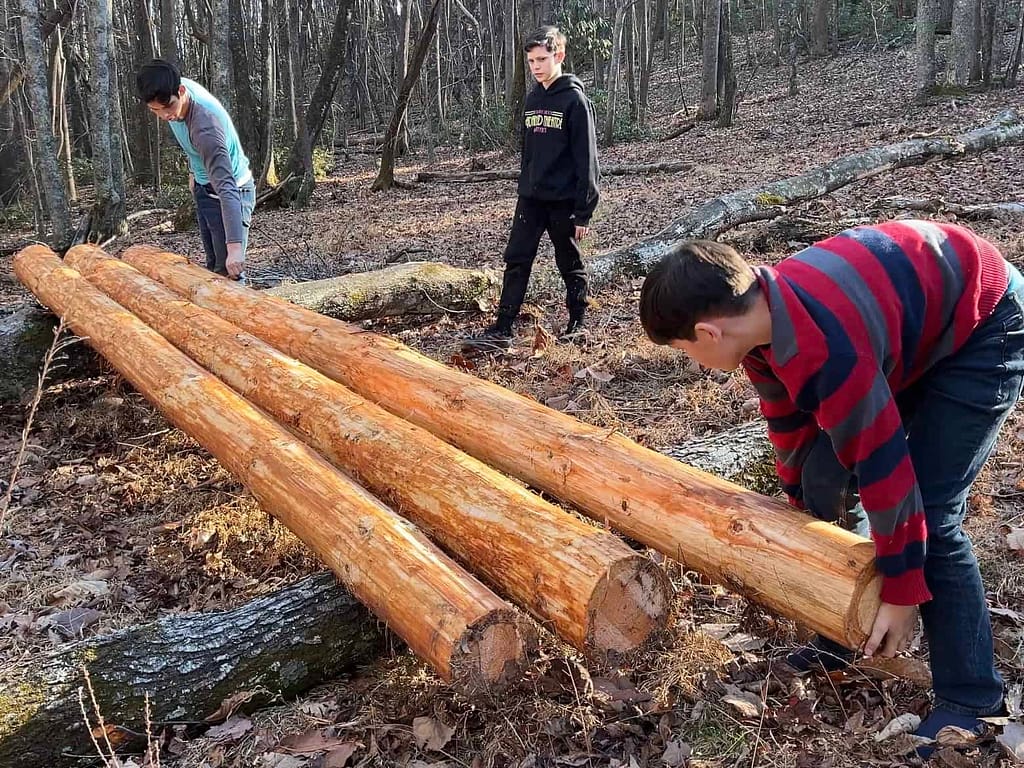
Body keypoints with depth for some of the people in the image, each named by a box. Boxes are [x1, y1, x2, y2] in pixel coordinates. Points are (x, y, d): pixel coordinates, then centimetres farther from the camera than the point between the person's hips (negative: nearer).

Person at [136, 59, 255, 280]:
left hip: (232, 192, -9)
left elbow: (226, 189, -44)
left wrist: (234, 246, -51)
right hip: (203, 188, 9)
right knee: (213, 264, 16)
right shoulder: (179, 88, -12)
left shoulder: (205, 127, -36)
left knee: (228, 272, -12)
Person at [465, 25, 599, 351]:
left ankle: (577, 323, 24)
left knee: (570, 264, 8)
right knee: (516, 260, 1)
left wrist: (583, 211, -16)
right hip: (530, 198, 6)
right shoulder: (532, 99, 10)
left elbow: (586, 159, -13)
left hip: (564, 201, -6)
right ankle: (502, 330, 3)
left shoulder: (574, 99, -10)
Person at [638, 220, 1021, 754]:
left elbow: (885, 472, -31)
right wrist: (804, 512, 15)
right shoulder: (760, 315, -12)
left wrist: (902, 594, -19)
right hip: (916, 315, 8)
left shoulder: (826, 352, -39)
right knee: (824, 481, 2)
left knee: (931, 514, -14)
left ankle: (972, 698, 4)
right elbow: (791, 431, 3)